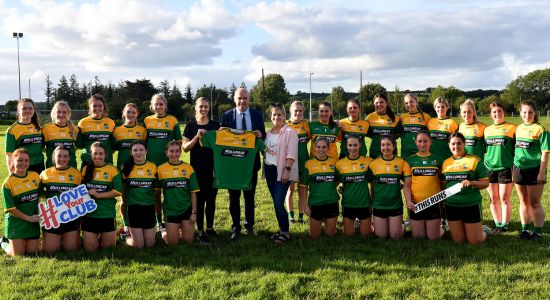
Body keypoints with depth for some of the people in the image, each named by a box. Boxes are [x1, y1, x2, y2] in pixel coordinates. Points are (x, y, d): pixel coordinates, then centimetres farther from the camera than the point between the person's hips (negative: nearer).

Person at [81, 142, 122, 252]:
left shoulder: (113, 170, -4)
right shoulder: (86, 169, 6)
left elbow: (118, 191, -9)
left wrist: (98, 195, -15)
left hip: (107, 215, -2)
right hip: (88, 215, 2)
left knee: (108, 247, 9)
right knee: (90, 249, 4)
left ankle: (103, 238, 39)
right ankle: (97, 238, 34)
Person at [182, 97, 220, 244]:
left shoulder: (215, 125, 7)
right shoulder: (191, 126, 3)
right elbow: (185, 147, -3)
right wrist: (197, 136, -16)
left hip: (213, 168, 2)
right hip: (197, 168, -2)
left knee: (211, 199, 9)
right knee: (199, 199, 1)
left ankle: (210, 228, 22)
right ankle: (200, 231, 8)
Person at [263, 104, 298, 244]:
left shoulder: (290, 132, -8)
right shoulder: (269, 132, 14)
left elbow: (291, 154, -15)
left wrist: (287, 170, -20)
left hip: (282, 171, -7)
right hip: (269, 170, 7)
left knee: (278, 203, -11)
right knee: (276, 202, 10)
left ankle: (285, 232, 3)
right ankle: (282, 230, 20)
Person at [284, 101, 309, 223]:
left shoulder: (306, 124, 0)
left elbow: (309, 138, 10)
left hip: (303, 161, 1)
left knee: (302, 190, 7)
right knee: (290, 189, 6)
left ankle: (301, 215, 15)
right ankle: (290, 215, 16)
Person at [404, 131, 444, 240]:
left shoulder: (437, 160, 7)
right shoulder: (410, 160, 5)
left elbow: (442, 182, 12)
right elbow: (407, 184, 3)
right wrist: (408, 200, -10)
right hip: (415, 204, 0)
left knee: (433, 237, 3)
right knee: (418, 237, 5)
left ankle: (439, 228, 32)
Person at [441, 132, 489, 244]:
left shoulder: (474, 160, -3)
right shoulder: (446, 163, 9)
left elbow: (486, 183, -4)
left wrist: (472, 183, -21)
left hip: (471, 205, -4)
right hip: (451, 206, 4)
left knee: (475, 241, 0)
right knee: (458, 241, 9)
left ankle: (484, 230, 33)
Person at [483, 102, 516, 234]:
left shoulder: (512, 128, 0)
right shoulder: (487, 130, 12)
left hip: (506, 168, -4)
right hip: (490, 168, 4)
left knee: (504, 199, 0)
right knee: (493, 199, 8)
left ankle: (504, 225, 9)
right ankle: (498, 224, 18)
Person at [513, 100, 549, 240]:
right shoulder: (519, 128, 8)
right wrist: (513, 169, 12)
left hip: (534, 170, -6)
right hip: (519, 169, 6)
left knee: (534, 203, 1)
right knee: (523, 202, 13)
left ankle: (538, 232, 11)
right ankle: (525, 229, 23)